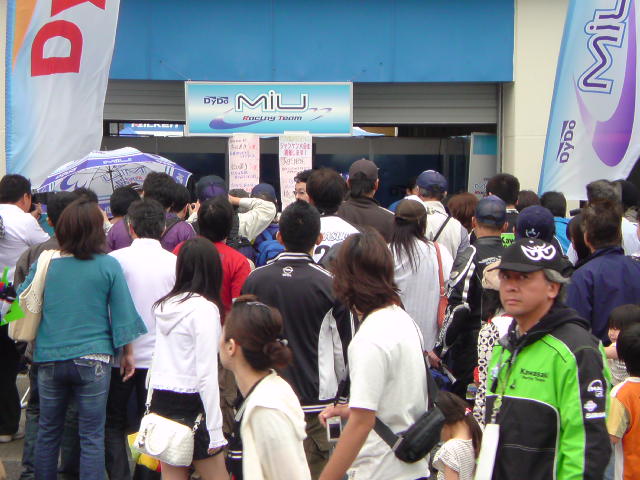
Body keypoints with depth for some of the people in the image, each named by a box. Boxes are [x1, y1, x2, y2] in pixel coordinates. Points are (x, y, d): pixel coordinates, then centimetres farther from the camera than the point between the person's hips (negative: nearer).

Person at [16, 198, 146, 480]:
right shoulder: (108, 266, -9)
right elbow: (122, 314, -4)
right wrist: (127, 353, 8)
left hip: (49, 360, 2)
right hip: (92, 360, -2)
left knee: (48, 432, 17)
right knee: (92, 436, 5)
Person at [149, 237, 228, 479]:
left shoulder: (164, 305, 7)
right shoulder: (204, 308, -13)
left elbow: (157, 363, 12)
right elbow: (207, 372, -15)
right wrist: (214, 429, -13)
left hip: (160, 399, 7)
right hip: (190, 404, -7)